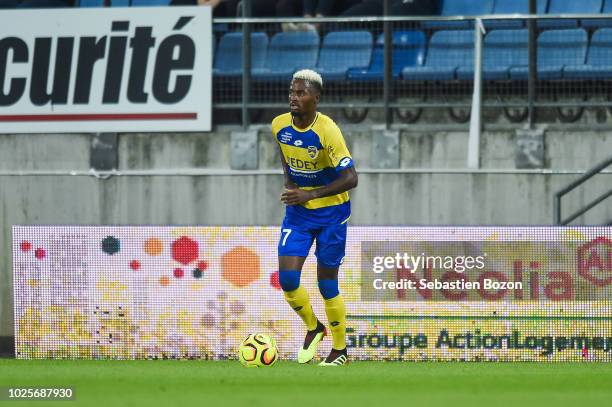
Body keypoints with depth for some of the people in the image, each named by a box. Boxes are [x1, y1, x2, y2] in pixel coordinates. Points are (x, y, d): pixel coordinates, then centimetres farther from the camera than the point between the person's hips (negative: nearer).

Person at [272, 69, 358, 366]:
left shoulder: (327, 130, -23)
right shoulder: (279, 126, -6)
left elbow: (350, 178, -25)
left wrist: (310, 194, -31)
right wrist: (289, 180, -1)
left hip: (331, 212, -4)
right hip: (297, 212, 4)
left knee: (327, 284, 1)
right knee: (287, 278, -9)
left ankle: (340, 350, 20)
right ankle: (313, 328, 18)